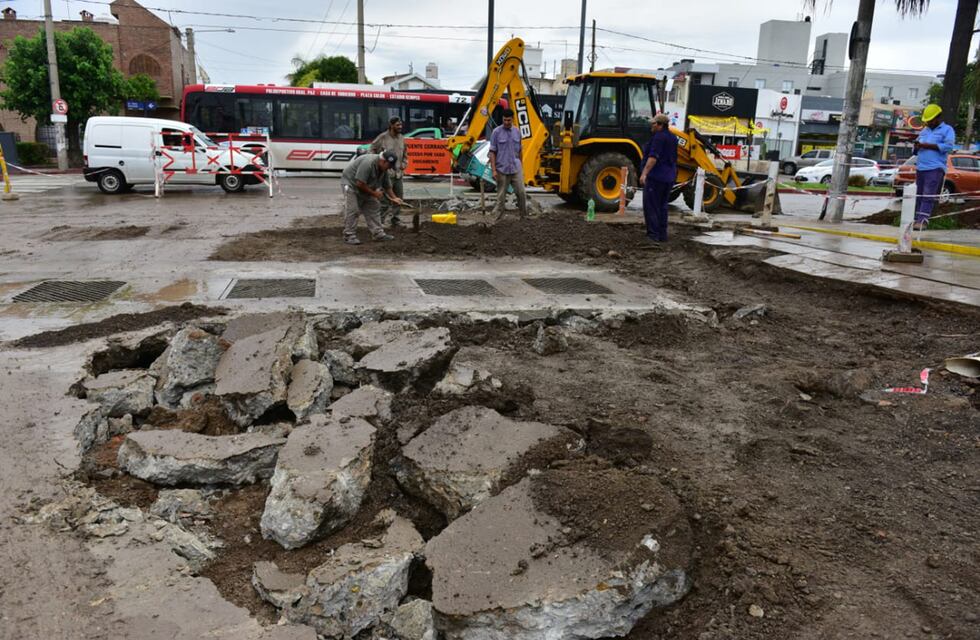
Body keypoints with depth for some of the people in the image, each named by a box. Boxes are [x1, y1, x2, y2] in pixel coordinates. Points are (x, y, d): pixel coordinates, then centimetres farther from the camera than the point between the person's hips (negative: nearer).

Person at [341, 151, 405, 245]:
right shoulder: (368, 163, -32)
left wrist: (394, 198, -2)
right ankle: (349, 236, -8)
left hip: (365, 187, 9)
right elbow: (360, 183, -32)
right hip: (351, 183, -9)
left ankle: (378, 233, 7)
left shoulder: (383, 168, -4)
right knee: (352, 210, -13)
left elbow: (387, 185, 6)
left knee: (373, 208, 5)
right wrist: (374, 193, -23)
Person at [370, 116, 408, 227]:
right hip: (386, 173, -7)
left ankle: (394, 219, 25)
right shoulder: (383, 137, -9)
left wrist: (404, 164, 7)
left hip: (398, 174, 7)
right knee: (385, 198, -7)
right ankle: (380, 221, 1)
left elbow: (405, 154, 24)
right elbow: (372, 150, -4)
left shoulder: (402, 138, 11)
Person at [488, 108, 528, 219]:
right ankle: (497, 218, 9)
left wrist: (520, 166, 15)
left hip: (516, 169, 3)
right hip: (502, 169, -3)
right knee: (501, 196, 1)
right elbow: (492, 152, -6)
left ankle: (524, 216, 13)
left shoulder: (517, 131, 8)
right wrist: (494, 170, -12)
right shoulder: (496, 132, -5)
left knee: (521, 193, -1)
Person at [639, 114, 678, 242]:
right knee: (662, 206, 14)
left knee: (651, 206, -6)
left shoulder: (658, 137, -14)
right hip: (669, 177, 9)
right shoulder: (672, 138, 15)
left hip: (655, 177, -9)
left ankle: (653, 234, -11)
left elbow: (653, 158, -24)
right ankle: (662, 235, 15)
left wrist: (644, 173, -29)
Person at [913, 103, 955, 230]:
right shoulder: (924, 130, 23)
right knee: (918, 195, 6)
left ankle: (923, 220, -20)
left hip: (935, 168, -7)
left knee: (928, 196, -14)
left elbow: (948, 146, -11)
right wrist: (917, 146, -1)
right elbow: (917, 149, 24)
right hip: (920, 168, 7)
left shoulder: (947, 130, 4)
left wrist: (927, 145, -13)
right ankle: (916, 219, 9)